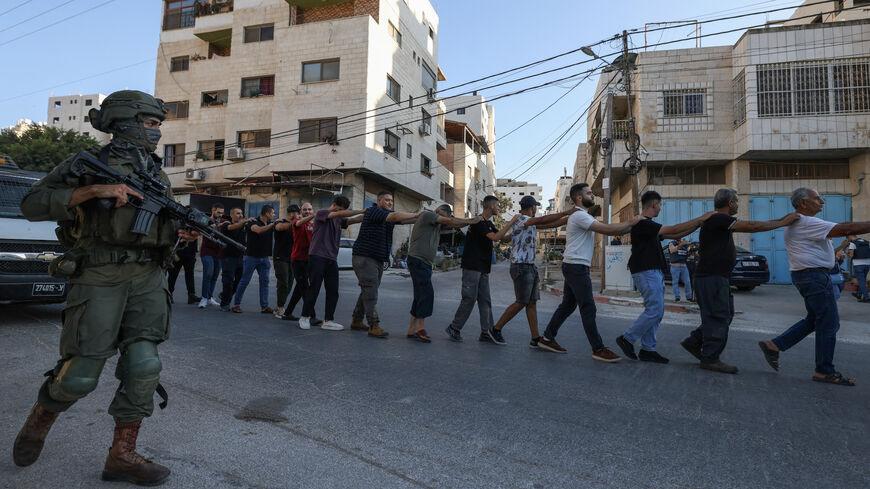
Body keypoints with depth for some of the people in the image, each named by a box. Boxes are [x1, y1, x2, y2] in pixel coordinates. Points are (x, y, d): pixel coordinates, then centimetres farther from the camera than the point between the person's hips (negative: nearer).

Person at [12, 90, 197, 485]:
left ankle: (122, 456, 11)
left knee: (143, 367, -2)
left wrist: (181, 232, -1)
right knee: (79, 376, 0)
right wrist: (92, 190, -19)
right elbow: (32, 204, -7)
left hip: (147, 279, 5)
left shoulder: (158, 176, 15)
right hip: (99, 278, -4)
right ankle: (39, 421, 34)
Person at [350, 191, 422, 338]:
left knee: (369, 291, 12)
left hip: (378, 259, 9)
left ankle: (356, 320, 22)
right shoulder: (373, 211, -13)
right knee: (370, 291, -12)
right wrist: (416, 214, -19)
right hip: (364, 257, -9)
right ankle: (374, 326, -13)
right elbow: (395, 217, -26)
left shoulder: (389, 214, 13)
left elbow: (404, 220, 2)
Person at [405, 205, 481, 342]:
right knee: (427, 293, -13)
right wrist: (471, 221, -4)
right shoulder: (427, 215, -5)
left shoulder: (438, 224, 19)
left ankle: (412, 330, 12)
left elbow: (453, 225, 10)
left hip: (426, 264, 9)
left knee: (421, 295, 8)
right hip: (417, 261, -9)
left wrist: (472, 220, -1)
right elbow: (450, 221, -10)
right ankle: (420, 328, -5)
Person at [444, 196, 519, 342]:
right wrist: (512, 222, -15)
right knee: (469, 299, -7)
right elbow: (495, 237, -21)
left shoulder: (488, 223, 18)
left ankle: (486, 332, 9)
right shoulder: (479, 222, -13)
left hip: (483, 269, 9)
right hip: (472, 266, -9)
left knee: (485, 301, 6)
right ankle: (454, 328, 5)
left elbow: (501, 237, 23)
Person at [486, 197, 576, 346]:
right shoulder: (521, 219, -12)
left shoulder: (530, 222, 17)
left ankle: (536, 338, 8)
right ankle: (495, 330, 4)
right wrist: (567, 212, -25)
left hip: (530, 267, 10)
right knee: (521, 303, -7)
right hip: (521, 267, -10)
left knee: (532, 302, 6)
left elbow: (550, 225, 17)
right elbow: (543, 220, -27)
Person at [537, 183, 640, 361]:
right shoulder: (579, 215, -14)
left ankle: (547, 338, 20)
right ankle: (598, 349, 1)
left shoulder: (584, 216, 21)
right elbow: (607, 229, -20)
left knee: (568, 305, 14)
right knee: (588, 308, -6)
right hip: (576, 267, -11)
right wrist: (631, 223, -9)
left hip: (575, 268, 11)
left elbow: (608, 231, 17)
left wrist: (631, 226, 6)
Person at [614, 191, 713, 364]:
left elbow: (675, 236, 21)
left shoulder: (649, 225, 19)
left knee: (656, 312, 9)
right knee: (654, 311, -11)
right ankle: (627, 339, 0)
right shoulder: (642, 223, -13)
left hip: (655, 272, 10)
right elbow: (674, 230, -17)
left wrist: (699, 224, 15)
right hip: (646, 272, -10)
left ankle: (647, 350, 12)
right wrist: (701, 218, -10)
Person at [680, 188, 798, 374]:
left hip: (718, 277, 11)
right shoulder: (717, 219, -15)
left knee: (725, 315, 17)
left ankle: (693, 343, 22)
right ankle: (710, 358, 3)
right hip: (711, 277, -11)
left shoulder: (722, 221, 18)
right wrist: (783, 223, -10)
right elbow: (752, 226, -18)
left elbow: (749, 227, 23)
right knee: (718, 317, -5)